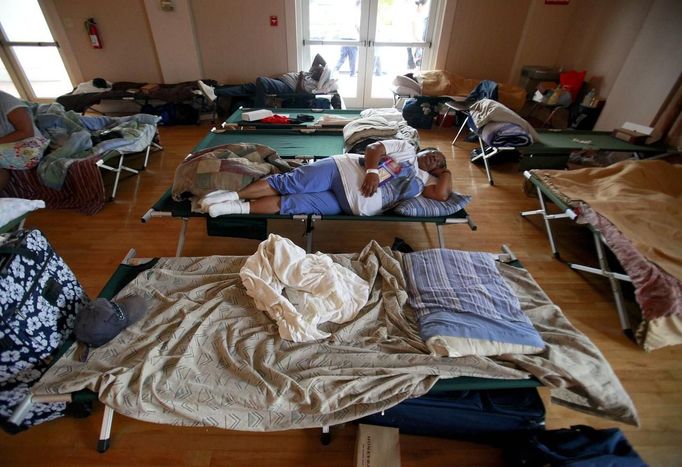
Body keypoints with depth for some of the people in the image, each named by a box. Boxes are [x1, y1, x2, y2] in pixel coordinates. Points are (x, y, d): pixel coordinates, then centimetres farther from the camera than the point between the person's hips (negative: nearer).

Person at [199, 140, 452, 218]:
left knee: (292, 204, -15)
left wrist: (445, 171, 18)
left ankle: (238, 208, -10)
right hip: (342, 168, 0)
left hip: (351, 205, 0)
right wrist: (372, 171, -14)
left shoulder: (422, 180, 21)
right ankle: (234, 194, -5)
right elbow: (373, 148, 3)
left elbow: (442, 193, 5)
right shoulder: (405, 146, 16)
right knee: (286, 183, -15)